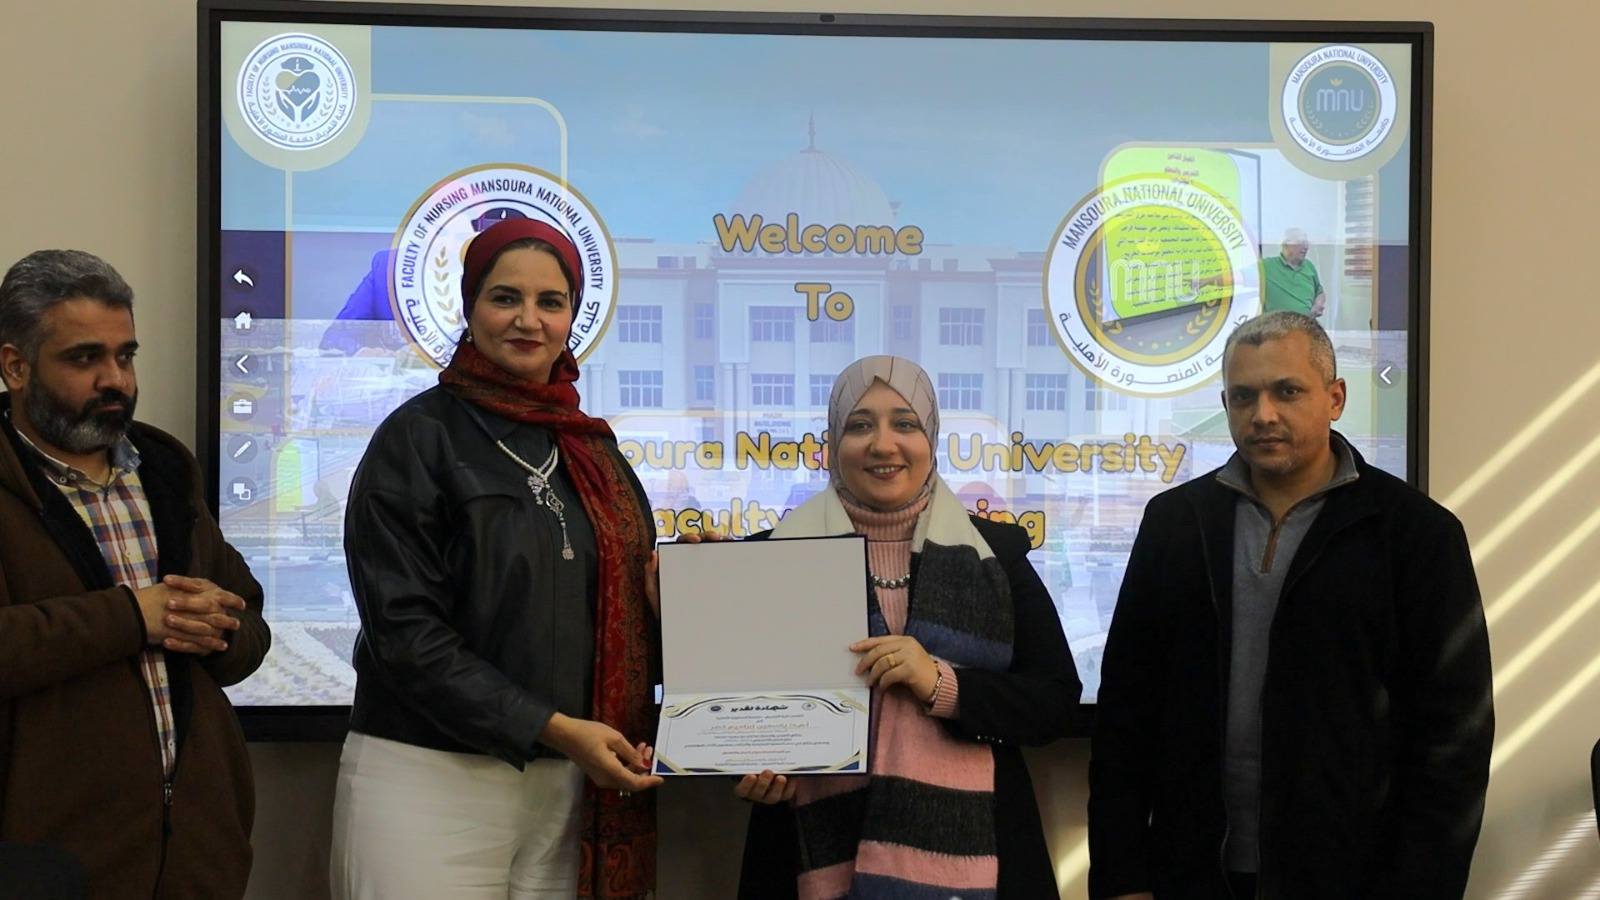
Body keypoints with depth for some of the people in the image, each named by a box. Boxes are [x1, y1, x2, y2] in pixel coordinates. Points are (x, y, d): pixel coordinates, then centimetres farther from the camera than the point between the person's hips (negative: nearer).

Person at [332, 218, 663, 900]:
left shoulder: (591, 446, 12)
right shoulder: (419, 437, -4)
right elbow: (404, 628, -12)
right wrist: (552, 727, -16)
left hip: (565, 787, 5)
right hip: (430, 774, -5)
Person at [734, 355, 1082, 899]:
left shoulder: (994, 552, 4)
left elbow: (1056, 701, -1)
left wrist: (942, 685, -15)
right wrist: (755, 771, -12)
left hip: (962, 846, 0)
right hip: (824, 850, 0)